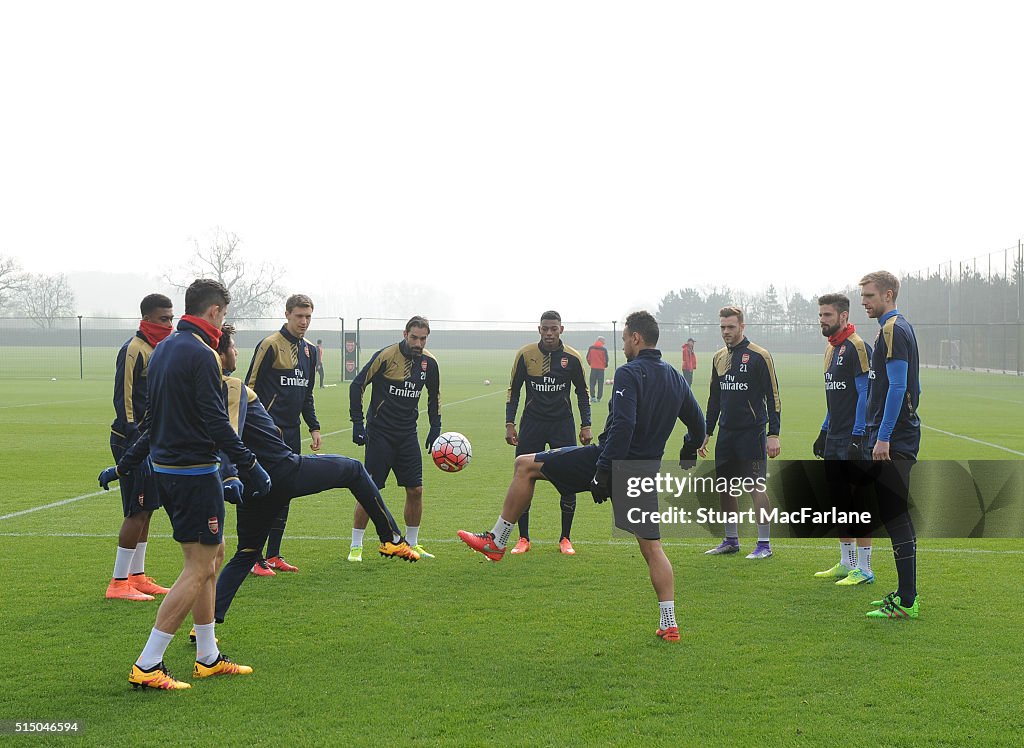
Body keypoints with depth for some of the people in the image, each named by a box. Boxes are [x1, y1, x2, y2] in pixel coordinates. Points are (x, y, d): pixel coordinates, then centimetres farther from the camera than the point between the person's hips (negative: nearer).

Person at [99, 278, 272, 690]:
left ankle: (208, 658, 24)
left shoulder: (163, 349, 13)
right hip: (195, 473, -10)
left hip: (165, 468, 10)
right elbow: (216, 423, -19)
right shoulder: (201, 355, -16)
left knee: (211, 555, 18)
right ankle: (146, 667, -5)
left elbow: (152, 417, 20)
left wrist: (125, 465, 25)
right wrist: (250, 466, -13)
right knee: (200, 568, -5)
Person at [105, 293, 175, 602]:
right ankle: (119, 583, -2)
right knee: (138, 511, -8)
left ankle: (137, 576, 20)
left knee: (146, 509, 12)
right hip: (132, 441, -9)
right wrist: (135, 441, -21)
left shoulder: (161, 348, 15)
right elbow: (123, 399, -17)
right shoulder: (134, 349, -14)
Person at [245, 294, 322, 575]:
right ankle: (254, 559, -2)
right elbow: (250, 388, -9)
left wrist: (314, 427, 16)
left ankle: (273, 555, 18)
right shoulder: (270, 345, -9)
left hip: (292, 432, 8)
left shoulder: (310, 351, 14)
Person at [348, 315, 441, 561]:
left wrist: (435, 428, 12)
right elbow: (357, 385, -8)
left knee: (415, 490, 2)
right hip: (380, 432, -5)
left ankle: (412, 544, 17)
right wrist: (357, 423, -11)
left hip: (408, 434, 5)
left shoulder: (429, 362, 2)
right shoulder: (385, 356, -13)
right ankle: (356, 546, 7)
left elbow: (434, 396, 19)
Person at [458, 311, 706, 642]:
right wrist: (686, 457, 36)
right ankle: (669, 624, 5)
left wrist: (603, 471, -24)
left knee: (525, 466, 5)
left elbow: (622, 426, -24)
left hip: (614, 458, -7)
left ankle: (496, 541, 10)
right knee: (652, 548, 11)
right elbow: (698, 426, 20)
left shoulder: (630, 373, -12)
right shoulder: (676, 378, 11)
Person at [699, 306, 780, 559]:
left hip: (751, 432, -6)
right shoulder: (719, 357, 12)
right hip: (726, 433, 6)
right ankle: (731, 540, 21)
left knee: (756, 487, -6)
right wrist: (707, 432, 18)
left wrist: (773, 434, -13)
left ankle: (764, 544, 1)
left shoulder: (759, 356, -7)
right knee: (725, 487, 9)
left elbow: (773, 397, -8)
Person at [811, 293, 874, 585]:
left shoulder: (856, 347, -12)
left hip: (853, 440, -9)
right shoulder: (831, 348, 16)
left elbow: (865, 394, -17)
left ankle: (864, 569, 0)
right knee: (838, 501, 13)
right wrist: (824, 432, 22)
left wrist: (858, 437, -20)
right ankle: (847, 563, 22)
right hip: (835, 440, 9)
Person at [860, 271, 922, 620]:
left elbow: (897, 386, -20)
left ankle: (906, 603, -7)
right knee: (896, 515, 14)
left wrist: (883, 437, -21)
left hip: (892, 442, -10)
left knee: (894, 516, -9)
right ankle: (906, 593, 20)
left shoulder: (893, 329, -13)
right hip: (899, 437, 10)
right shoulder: (899, 327, 18)